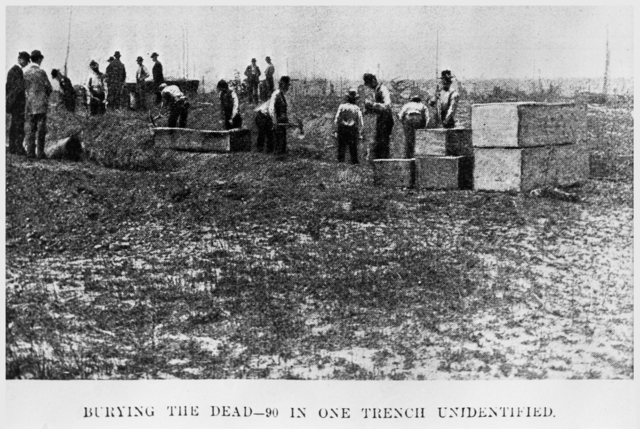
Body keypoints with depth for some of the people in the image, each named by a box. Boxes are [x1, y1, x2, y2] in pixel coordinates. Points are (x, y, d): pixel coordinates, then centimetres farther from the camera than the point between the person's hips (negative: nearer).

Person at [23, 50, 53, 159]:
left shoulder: (25, 72, 4)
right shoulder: (41, 72, -9)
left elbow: (24, 88, 9)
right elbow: (49, 88, -4)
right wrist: (45, 95, 15)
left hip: (30, 105, 5)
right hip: (41, 104, -5)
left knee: (31, 128, 10)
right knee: (41, 129, -1)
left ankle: (30, 152, 7)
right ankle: (40, 153, -2)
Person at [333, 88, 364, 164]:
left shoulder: (342, 106, -6)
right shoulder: (357, 109, -6)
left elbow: (336, 120, -4)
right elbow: (360, 123, -2)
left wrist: (337, 129, 10)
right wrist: (359, 133, 9)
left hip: (342, 129, 1)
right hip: (353, 130, 0)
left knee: (341, 147, 11)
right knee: (353, 148, 9)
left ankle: (340, 161, 13)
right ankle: (354, 161, 11)